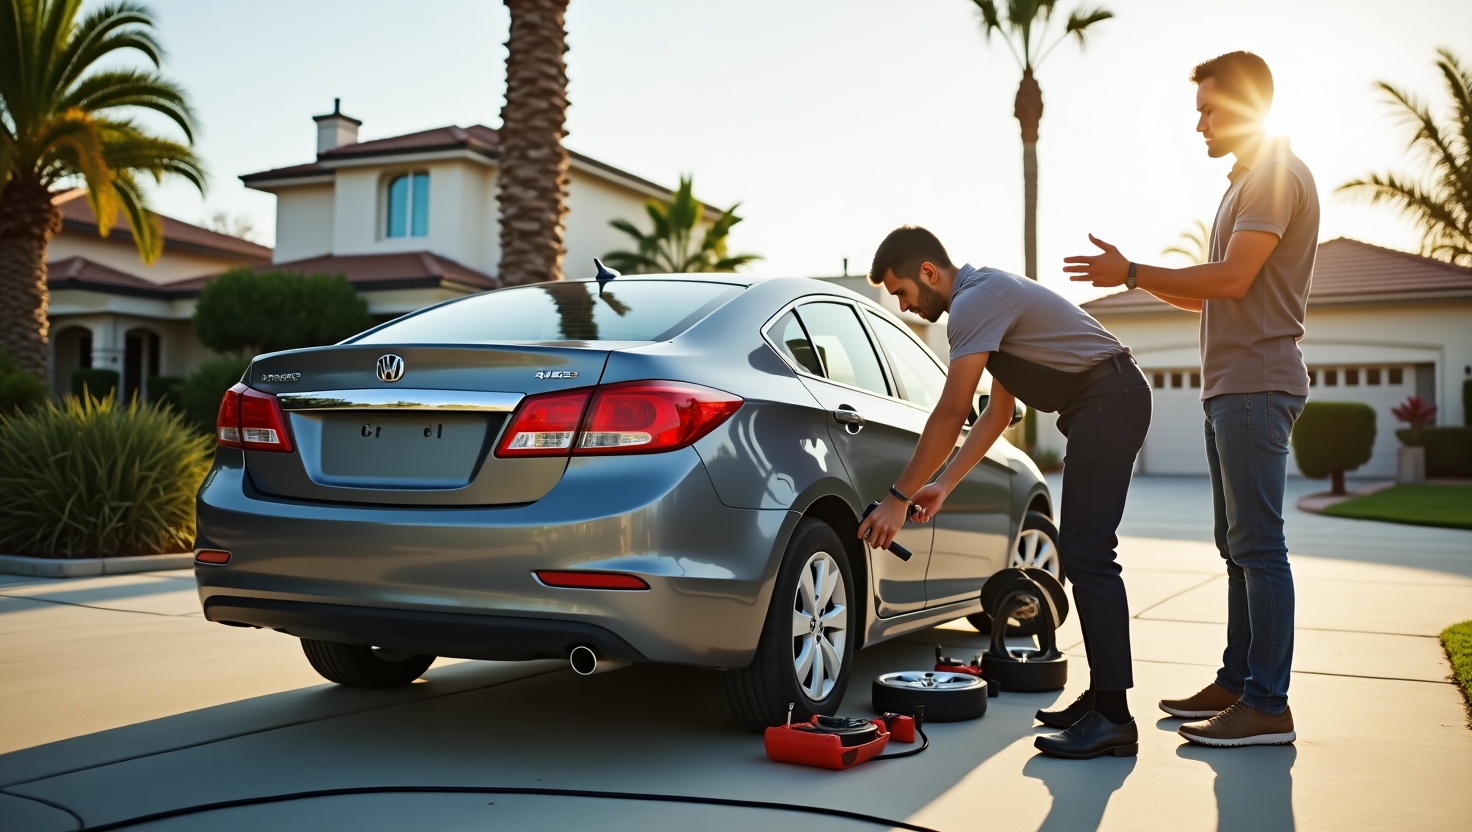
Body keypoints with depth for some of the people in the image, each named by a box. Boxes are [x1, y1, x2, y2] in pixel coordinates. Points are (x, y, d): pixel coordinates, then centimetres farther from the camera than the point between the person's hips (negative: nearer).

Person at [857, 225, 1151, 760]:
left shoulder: (975, 302, -14)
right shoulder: (986, 297, 19)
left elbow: (950, 414, -20)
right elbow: (997, 413, 21)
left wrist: (899, 497, -14)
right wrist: (943, 486, 17)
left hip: (1108, 401, -11)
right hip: (1106, 405, 11)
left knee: (1085, 555, -13)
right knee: (1082, 554, 11)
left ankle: (1112, 717, -12)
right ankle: (1102, 697, 15)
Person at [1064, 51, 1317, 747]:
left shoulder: (1278, 175, -8)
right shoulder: (1247, 181, 24)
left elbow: (1232, 279, -19)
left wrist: (1132, 272, -12)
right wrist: (1135, 277, 16)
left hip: (1257, 385, -10)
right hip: (1230, 386, 10)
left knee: (1259, 545, -10)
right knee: (1238, 545, 12)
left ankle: (1268, 706, -7)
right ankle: (1237, 681, 19)